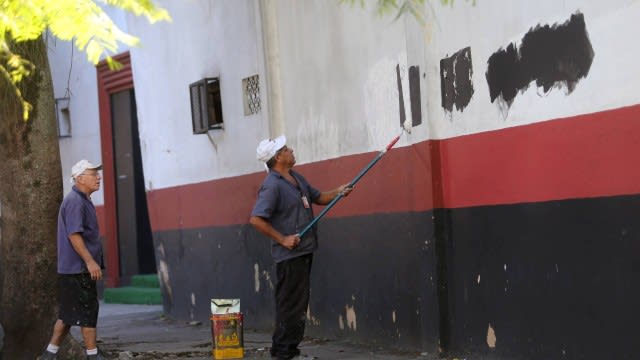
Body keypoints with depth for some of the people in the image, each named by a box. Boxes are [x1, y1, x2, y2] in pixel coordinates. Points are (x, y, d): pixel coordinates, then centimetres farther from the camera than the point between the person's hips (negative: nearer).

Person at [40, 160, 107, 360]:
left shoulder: (83, 200, 17)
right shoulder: (75, 201, -15)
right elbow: (74, 235, -22)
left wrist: (93, 262, 21)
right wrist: (90, 261, -25)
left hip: (77, 269, 10)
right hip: (77, 269, -10)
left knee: (68, 314, 12)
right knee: (87, 312, -4)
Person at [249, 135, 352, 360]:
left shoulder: (297, 178, 12)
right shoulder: (272, 185, -17)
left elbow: (318, 198, 23)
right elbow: (256, 220, -23)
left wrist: (337, 193, 3)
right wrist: (282, 239, -20)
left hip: (304, 251, 9)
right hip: (289, 255, -9)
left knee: (299, 303, 14)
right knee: (289, 304, -6)